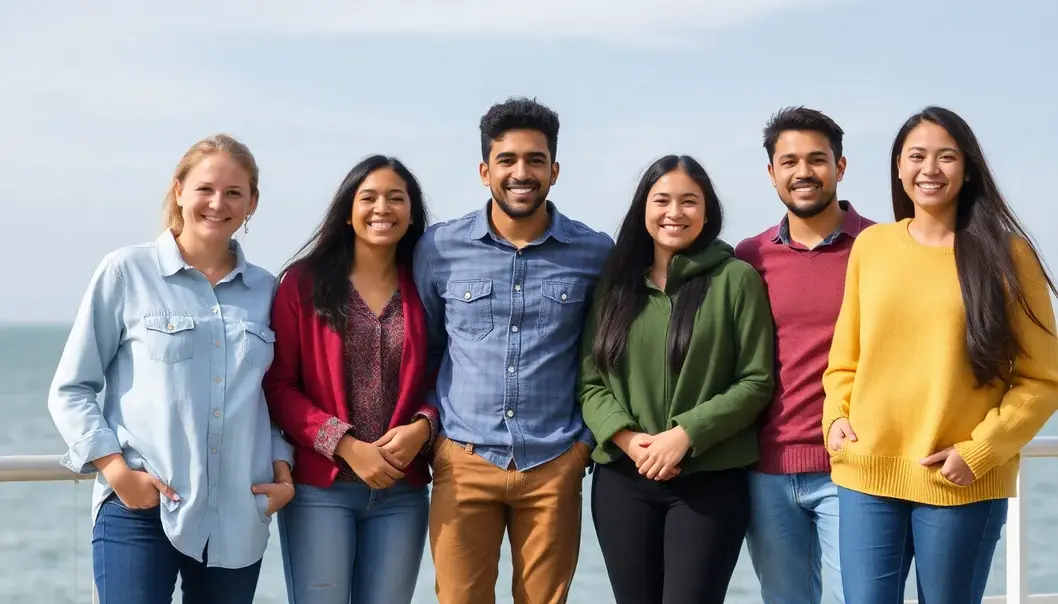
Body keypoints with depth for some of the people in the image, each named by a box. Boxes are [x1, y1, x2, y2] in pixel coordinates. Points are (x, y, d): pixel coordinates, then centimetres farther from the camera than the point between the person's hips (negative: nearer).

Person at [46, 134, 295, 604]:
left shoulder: (265, 288, 10)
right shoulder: (127, 272, 0)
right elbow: (70, 390, 0)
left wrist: (282, 474, 3)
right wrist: (116, 469, -11)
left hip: (239, 516, 4)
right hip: (139, 511, -3)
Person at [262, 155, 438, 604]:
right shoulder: (303, 283, 0)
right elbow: (278, 385, -3)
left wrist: (422, 427, -11)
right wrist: (347, 446, -13)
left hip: (402, 490, 3)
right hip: (319, 486, -2)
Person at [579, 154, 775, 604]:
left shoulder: (737, 279, -2)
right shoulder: (615, 282, 9)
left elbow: (756, 382, -5)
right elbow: (589, 380, 6)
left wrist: (686, 434, -14)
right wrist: (625, 436, -11)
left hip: (711, 482, -3)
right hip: (623, 481, 3)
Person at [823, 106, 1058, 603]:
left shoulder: (1006, 254, -1)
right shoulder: (870, 245, 7)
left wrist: (980, 452, -10)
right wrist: (836, 417, -1)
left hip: (964, 483, -2)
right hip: (867, 474, 2)